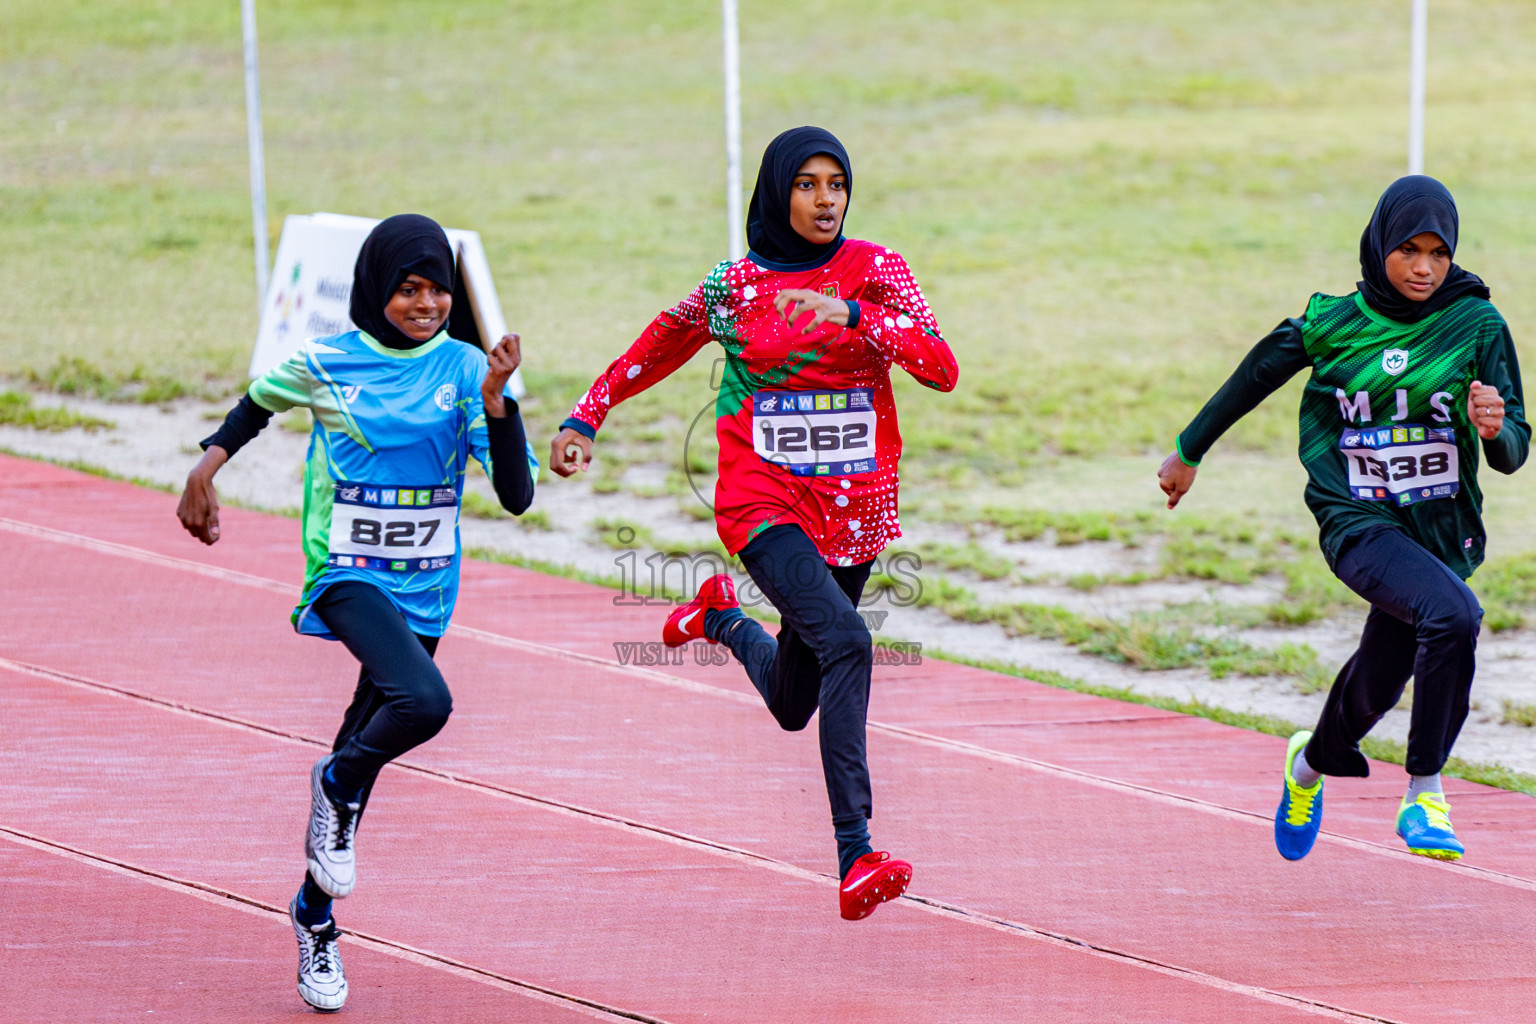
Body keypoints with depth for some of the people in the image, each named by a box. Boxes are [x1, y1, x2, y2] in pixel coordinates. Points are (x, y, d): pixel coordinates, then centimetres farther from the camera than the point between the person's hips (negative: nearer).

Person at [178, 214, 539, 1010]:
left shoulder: (464, 369, -3)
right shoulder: (325, 365, -6)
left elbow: (517, 494, -10)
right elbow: (261, 401, 17)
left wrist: (496, 399, -22)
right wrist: (205, 468, 7)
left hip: (426, 587, 3)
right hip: (348, 576, -3)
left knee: (363, 753, 12)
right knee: (423, 702, -31)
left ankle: (316, 914, 31)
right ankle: (339, 783, 0)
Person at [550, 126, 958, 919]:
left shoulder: (872, 270, -1)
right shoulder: (734, 286, -2)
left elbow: (942, 370, -14)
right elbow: (652, 352, 16)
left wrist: (851, 313, -24)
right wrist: (585, 418, 8)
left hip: (854, 510, 3)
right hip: (764, 503, -3)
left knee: (793, 706, 15)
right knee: (847, 643, -28)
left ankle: (723, 619, 50)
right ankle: (855, 860, -33)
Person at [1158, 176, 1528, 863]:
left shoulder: (1477, 327, -4)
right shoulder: (1331, 326, -4)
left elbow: (1513, 455, -6)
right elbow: (1254, 378, 13)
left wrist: (1495, 427, -30)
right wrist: (1189, 452, 24)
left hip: (1441, 529, 2)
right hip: (1358, 523, -2)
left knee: (1373, 691, 12)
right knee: (1453, 615, -31)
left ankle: (1313, 762, 48)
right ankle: (1424, 793, -23)